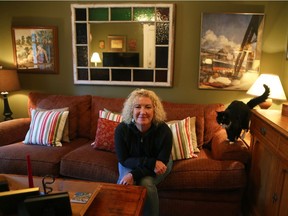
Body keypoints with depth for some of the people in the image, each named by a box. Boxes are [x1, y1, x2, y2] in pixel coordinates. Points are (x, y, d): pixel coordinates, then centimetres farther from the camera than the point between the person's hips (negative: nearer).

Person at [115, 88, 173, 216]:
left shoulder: (164, 131, -30)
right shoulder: (121, 129, -27)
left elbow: (161, 162, -24)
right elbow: (123, 160, -20)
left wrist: (134, 175, -36)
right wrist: (151, 162, -33)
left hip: (158, 164, -1)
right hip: (130, 163, 1)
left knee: (146, 184, -27)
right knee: (123, 185, -24)